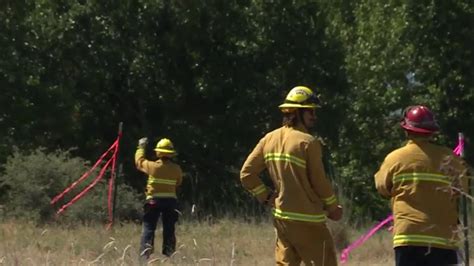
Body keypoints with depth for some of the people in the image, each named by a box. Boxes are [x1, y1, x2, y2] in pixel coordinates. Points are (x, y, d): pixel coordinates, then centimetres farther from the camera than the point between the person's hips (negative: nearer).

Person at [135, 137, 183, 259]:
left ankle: (144, 255, -11)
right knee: (169, 230, 8)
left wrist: (141, 147, 24)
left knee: (148, 228, 0)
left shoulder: (153, 166, -7)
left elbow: (139, 161, 10)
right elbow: (178, 183, 11)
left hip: (154, 200, -2)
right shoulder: (176, 169, -2)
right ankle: (168, 254, 7)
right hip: (170, 200, 2)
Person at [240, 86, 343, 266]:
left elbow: (247, 174, 6)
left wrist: (266, 197, 12)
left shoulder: (269, 140, 6)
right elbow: (319, 182, -11)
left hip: (281, 217, 7)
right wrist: (333, 208, 3)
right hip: (308, 220, -7)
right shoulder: (308, 143, -14)